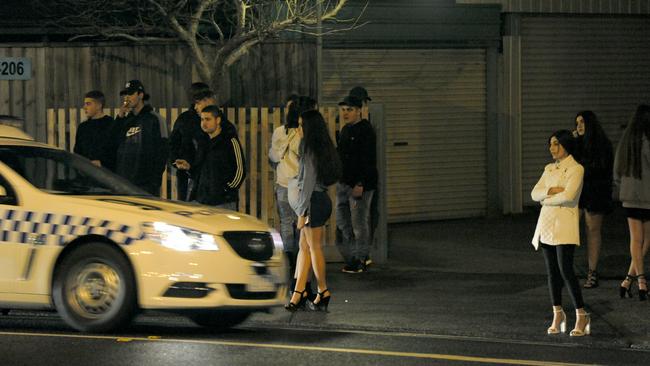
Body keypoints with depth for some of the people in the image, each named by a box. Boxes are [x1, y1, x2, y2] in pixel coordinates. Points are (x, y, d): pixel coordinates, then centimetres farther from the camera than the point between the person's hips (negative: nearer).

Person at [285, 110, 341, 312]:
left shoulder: (311, 151, -16)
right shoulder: (324, 149, 12)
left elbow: (308, 183, -18)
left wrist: (302, 213, -16)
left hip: (314, 202, -9)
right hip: (322, 199, 9)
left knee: (314, 247, 1)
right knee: (304, 247, 8)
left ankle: (323, 291, 10)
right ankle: (299, 292, 7)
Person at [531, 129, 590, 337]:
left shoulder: (576, 169, -7)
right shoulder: (549, 169, 16)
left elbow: (568, 196, -19)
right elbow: (535, 193, 8)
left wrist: (547, 200, -4)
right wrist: (551, 191, -12)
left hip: (564, 226, -7)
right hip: (546, 224, 7)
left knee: (566, 271, -12)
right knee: (552, 272, 8)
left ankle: (581, 316, -6)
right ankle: (557, 315, 15)